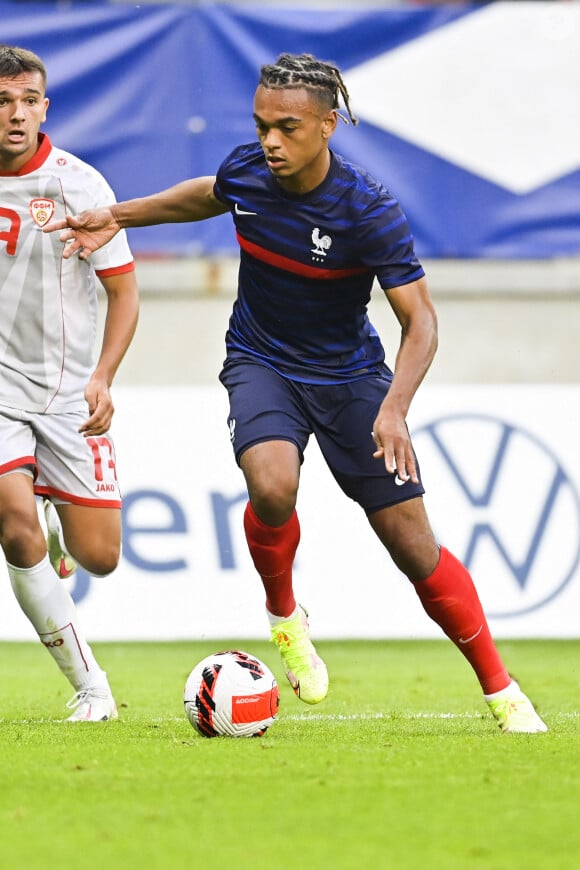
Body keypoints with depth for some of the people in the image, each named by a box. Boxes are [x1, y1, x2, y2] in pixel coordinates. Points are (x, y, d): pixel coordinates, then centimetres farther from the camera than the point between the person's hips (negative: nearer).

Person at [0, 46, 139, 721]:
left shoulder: (78, 184, -6)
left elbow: (123, 289, 0)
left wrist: (102, 379, -12)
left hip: (69, 390, 0)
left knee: (98, 557, -2)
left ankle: (59, 524, 37)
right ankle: (87, 683, -8)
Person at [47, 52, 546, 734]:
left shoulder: (370, 211, -25)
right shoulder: (245, 171, -12)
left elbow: (420, 321, -22)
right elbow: (208, 195, 14)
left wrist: (393, 409, -37)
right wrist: (117, 216, 13)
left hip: (350, 375, -2)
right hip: (261, 364, 2)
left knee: (415, 548, -3)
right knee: (272, 486, -31)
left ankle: (500, 691, 14)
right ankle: (284, 617, -1)